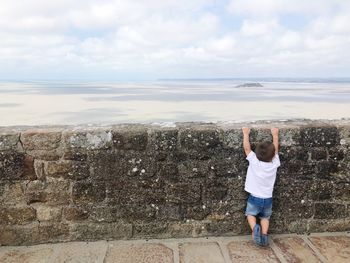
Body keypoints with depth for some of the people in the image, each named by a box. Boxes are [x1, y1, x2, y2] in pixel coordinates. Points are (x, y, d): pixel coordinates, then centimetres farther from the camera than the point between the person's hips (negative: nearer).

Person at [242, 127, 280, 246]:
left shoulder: (254, 161, -19)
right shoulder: (274, 164, -11)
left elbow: (247, 148, -9)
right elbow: (276, 149, 3)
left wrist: (246, 133, 2)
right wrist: (275, 135, 13)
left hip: (254, 198, -2)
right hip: (268, 199, 2)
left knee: (250, 214, 17)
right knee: (265, 217, 22)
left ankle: (255, 228, -11)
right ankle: (264, 235, 4)